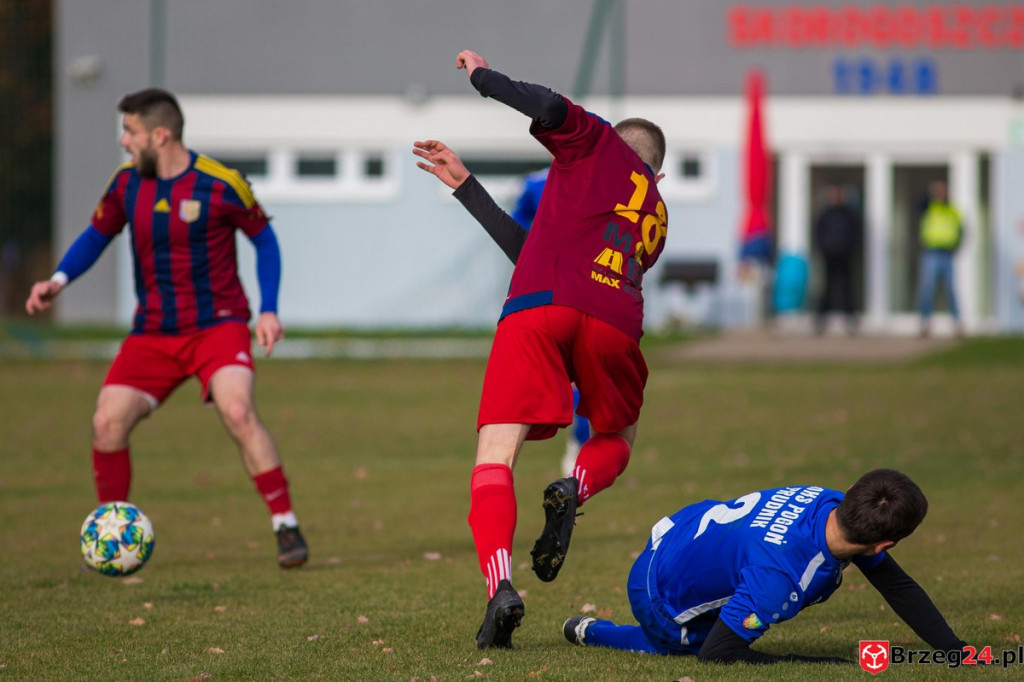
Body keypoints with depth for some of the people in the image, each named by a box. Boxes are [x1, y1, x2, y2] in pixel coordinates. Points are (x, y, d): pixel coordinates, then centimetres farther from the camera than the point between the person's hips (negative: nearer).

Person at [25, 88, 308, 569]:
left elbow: (264, 239, 1)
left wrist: (268, 311, -8)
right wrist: (59, 280, -1)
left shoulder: (220, 185, -12)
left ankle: (286, 528, -17)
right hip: (153, 331, 5)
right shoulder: (126, 183, 1)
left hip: (217, 325, -5)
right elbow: (97, 235, 16)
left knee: (237, 411, -27)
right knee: (107, 421, -9)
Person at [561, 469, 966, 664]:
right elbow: (716, 653, -37)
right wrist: (821, 666, -36)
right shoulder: (780, 572, -44)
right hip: (662, 594, -7)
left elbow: (899, 586, -7)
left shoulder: (833, 505, -20)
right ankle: (590, 632, 27)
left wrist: (955, 650, -15)